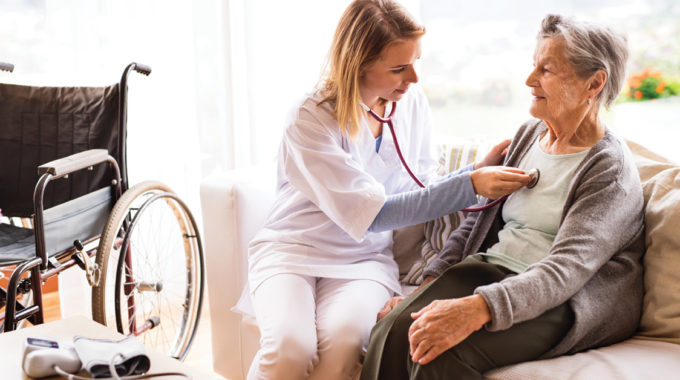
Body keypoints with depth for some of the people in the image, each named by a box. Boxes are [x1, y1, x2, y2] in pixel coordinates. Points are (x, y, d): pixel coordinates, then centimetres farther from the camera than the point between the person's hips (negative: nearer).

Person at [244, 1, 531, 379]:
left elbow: (416, 190, 8)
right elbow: (370, 214, -21)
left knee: (343, 340, -30)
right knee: (290, 345, -32)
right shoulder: (311, 119, -17)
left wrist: (479, 169, -8)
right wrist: (469, 186, -24)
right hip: (293, 249, -3)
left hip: (365, 257, 3)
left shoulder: (412, 101, 0)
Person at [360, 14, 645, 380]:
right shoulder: (528, 134, 14)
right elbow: (479, 219, 16)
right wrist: (428, 284, 2)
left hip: (567, 303, -6)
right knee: (392, 329, -22)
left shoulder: (611, 170, -10)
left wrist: (478, 308, -37)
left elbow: (567, 269, -22)